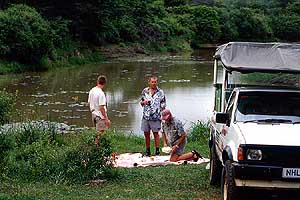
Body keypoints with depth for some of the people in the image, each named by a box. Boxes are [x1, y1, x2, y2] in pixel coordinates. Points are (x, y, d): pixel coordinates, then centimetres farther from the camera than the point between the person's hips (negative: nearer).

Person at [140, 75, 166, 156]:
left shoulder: (160, 92, 0)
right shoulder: (145, 91, 7)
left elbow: (163, 104, 4)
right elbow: (141, 101, 16)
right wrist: (144, 102, -7)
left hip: (155, 117, -3)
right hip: (145, 116, 3)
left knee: (156, 133, 2)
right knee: (146, 134, 8)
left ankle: (157, 151, 8)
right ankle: (147, 151, 19)